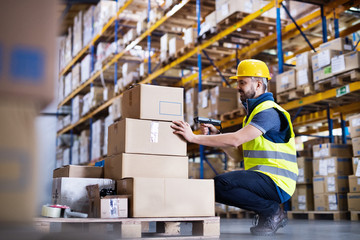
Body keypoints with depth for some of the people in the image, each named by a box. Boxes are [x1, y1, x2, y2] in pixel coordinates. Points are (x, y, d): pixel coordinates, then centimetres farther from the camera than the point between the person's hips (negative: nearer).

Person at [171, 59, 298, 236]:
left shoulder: (269, 112, -13)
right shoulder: (253, 112, 20)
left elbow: (235, 140, -26)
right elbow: (237, 153, 16)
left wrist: (194, 137, -24)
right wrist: (215, 136, 1)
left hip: (276, 182, -10)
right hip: (261, 179, 10)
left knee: (221, 183, -27)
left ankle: (273, 211, -7)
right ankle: (268, 211, 8)